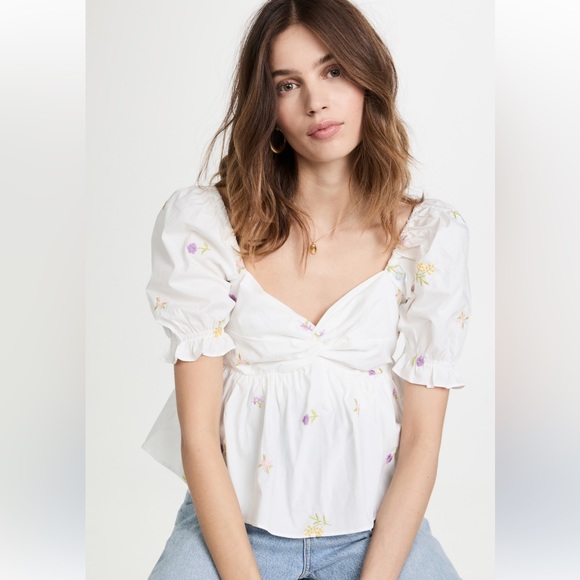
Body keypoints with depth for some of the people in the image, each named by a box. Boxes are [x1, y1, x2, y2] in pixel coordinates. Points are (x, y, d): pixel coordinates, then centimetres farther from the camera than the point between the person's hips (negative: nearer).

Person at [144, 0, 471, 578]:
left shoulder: (430, 233, -4)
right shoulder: (205, 222, -8)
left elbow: (422, 438, -4)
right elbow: (197, 435, -8)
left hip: (378, 526, 2)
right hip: (233, 522, -1)